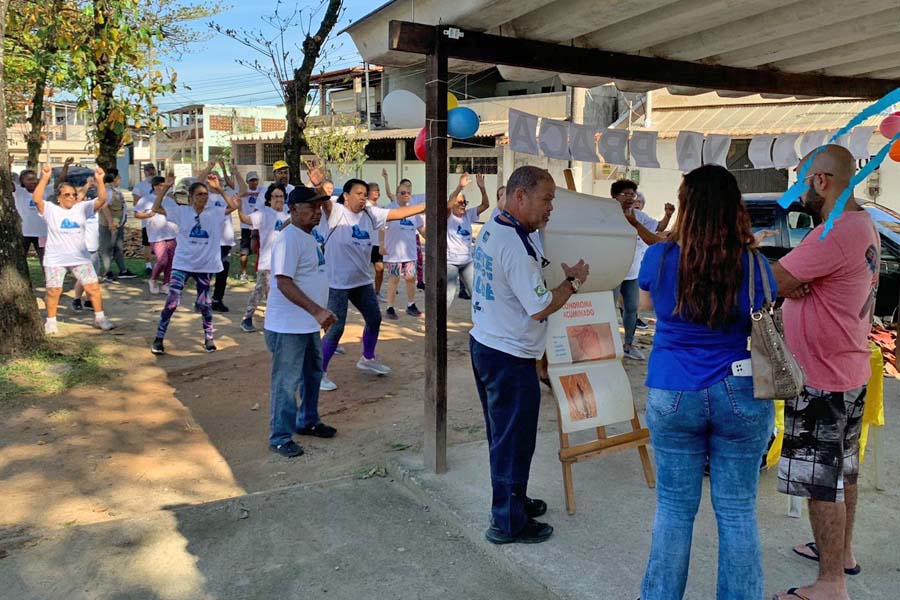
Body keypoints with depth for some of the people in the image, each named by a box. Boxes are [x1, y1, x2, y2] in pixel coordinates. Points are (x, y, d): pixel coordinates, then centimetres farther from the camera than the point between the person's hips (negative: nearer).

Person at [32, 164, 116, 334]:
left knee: (93, 287, 0)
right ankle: (51, 321, 20)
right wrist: (45, 178, -31)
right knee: (54, 291, 2)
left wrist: (100, 180, -26)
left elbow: (102, 200, -11)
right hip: (55, 259, -2)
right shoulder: (50, 209, -5)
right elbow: (36, 199, -23)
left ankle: (100, 318, 12)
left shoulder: (82, 208, 1)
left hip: (80, 258, 2)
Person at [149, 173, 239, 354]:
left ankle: (208, 338, 28)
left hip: (205, 265, 1)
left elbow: (234, 205, -7)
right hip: (182, 264, -1)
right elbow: (156, 208, -5)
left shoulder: (215, 212, -2)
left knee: (204, 303, 13)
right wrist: (166, 187, -14)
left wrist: (219, 188, -12)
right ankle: (159, 339, 6)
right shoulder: (181, 211, -4)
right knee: (172, 301, -6)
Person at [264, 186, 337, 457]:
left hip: (310, 324, 10)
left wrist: (319, 312, 20)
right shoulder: (288, 239, -20)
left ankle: (308, 421, 38)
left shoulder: (308, 237, 11)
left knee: (313, 374, 21)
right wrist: (317, 310, -33)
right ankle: (280, 437, 12)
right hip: (288, 327, -10)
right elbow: (284, 283, -27)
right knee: (286, 382, 0)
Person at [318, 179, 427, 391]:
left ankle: (367, 359, 42)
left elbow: (399, 213, 3)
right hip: (337, 282, -7)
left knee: (374, 319, 19)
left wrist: (428, 206, -2)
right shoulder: (336, 212, -14)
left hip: (363, 280, 8)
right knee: (336, 328, -7)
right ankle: (320, 372, 8)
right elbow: (324, 201, -34)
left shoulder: (370, 213, 3)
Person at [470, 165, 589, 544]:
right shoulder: (516, 246, -24)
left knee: (502, 435, 21)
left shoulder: (490, 230, 6)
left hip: (483, 343, 10)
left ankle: (511, 500, 38)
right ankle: (508, 523, 18)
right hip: (510, 357, -10)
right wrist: (573, 281, -7)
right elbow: (540, 308, -22)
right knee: (514, 440, 5)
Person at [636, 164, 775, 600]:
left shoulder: (659, 257, -8)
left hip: (671, 396, 0)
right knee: (737, 513, 11)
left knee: (674, 509, 13)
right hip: (740, 396, 0)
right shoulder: (752, 265, -8)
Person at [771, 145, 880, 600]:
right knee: (843, 470, 23)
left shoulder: (833, 235, -27)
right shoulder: (864, 225, 8)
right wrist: (795, 285, -4)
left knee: (821, 482, 1)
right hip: (849, 371, 10)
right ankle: (842, 552, 40)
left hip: (821, 380, -10)